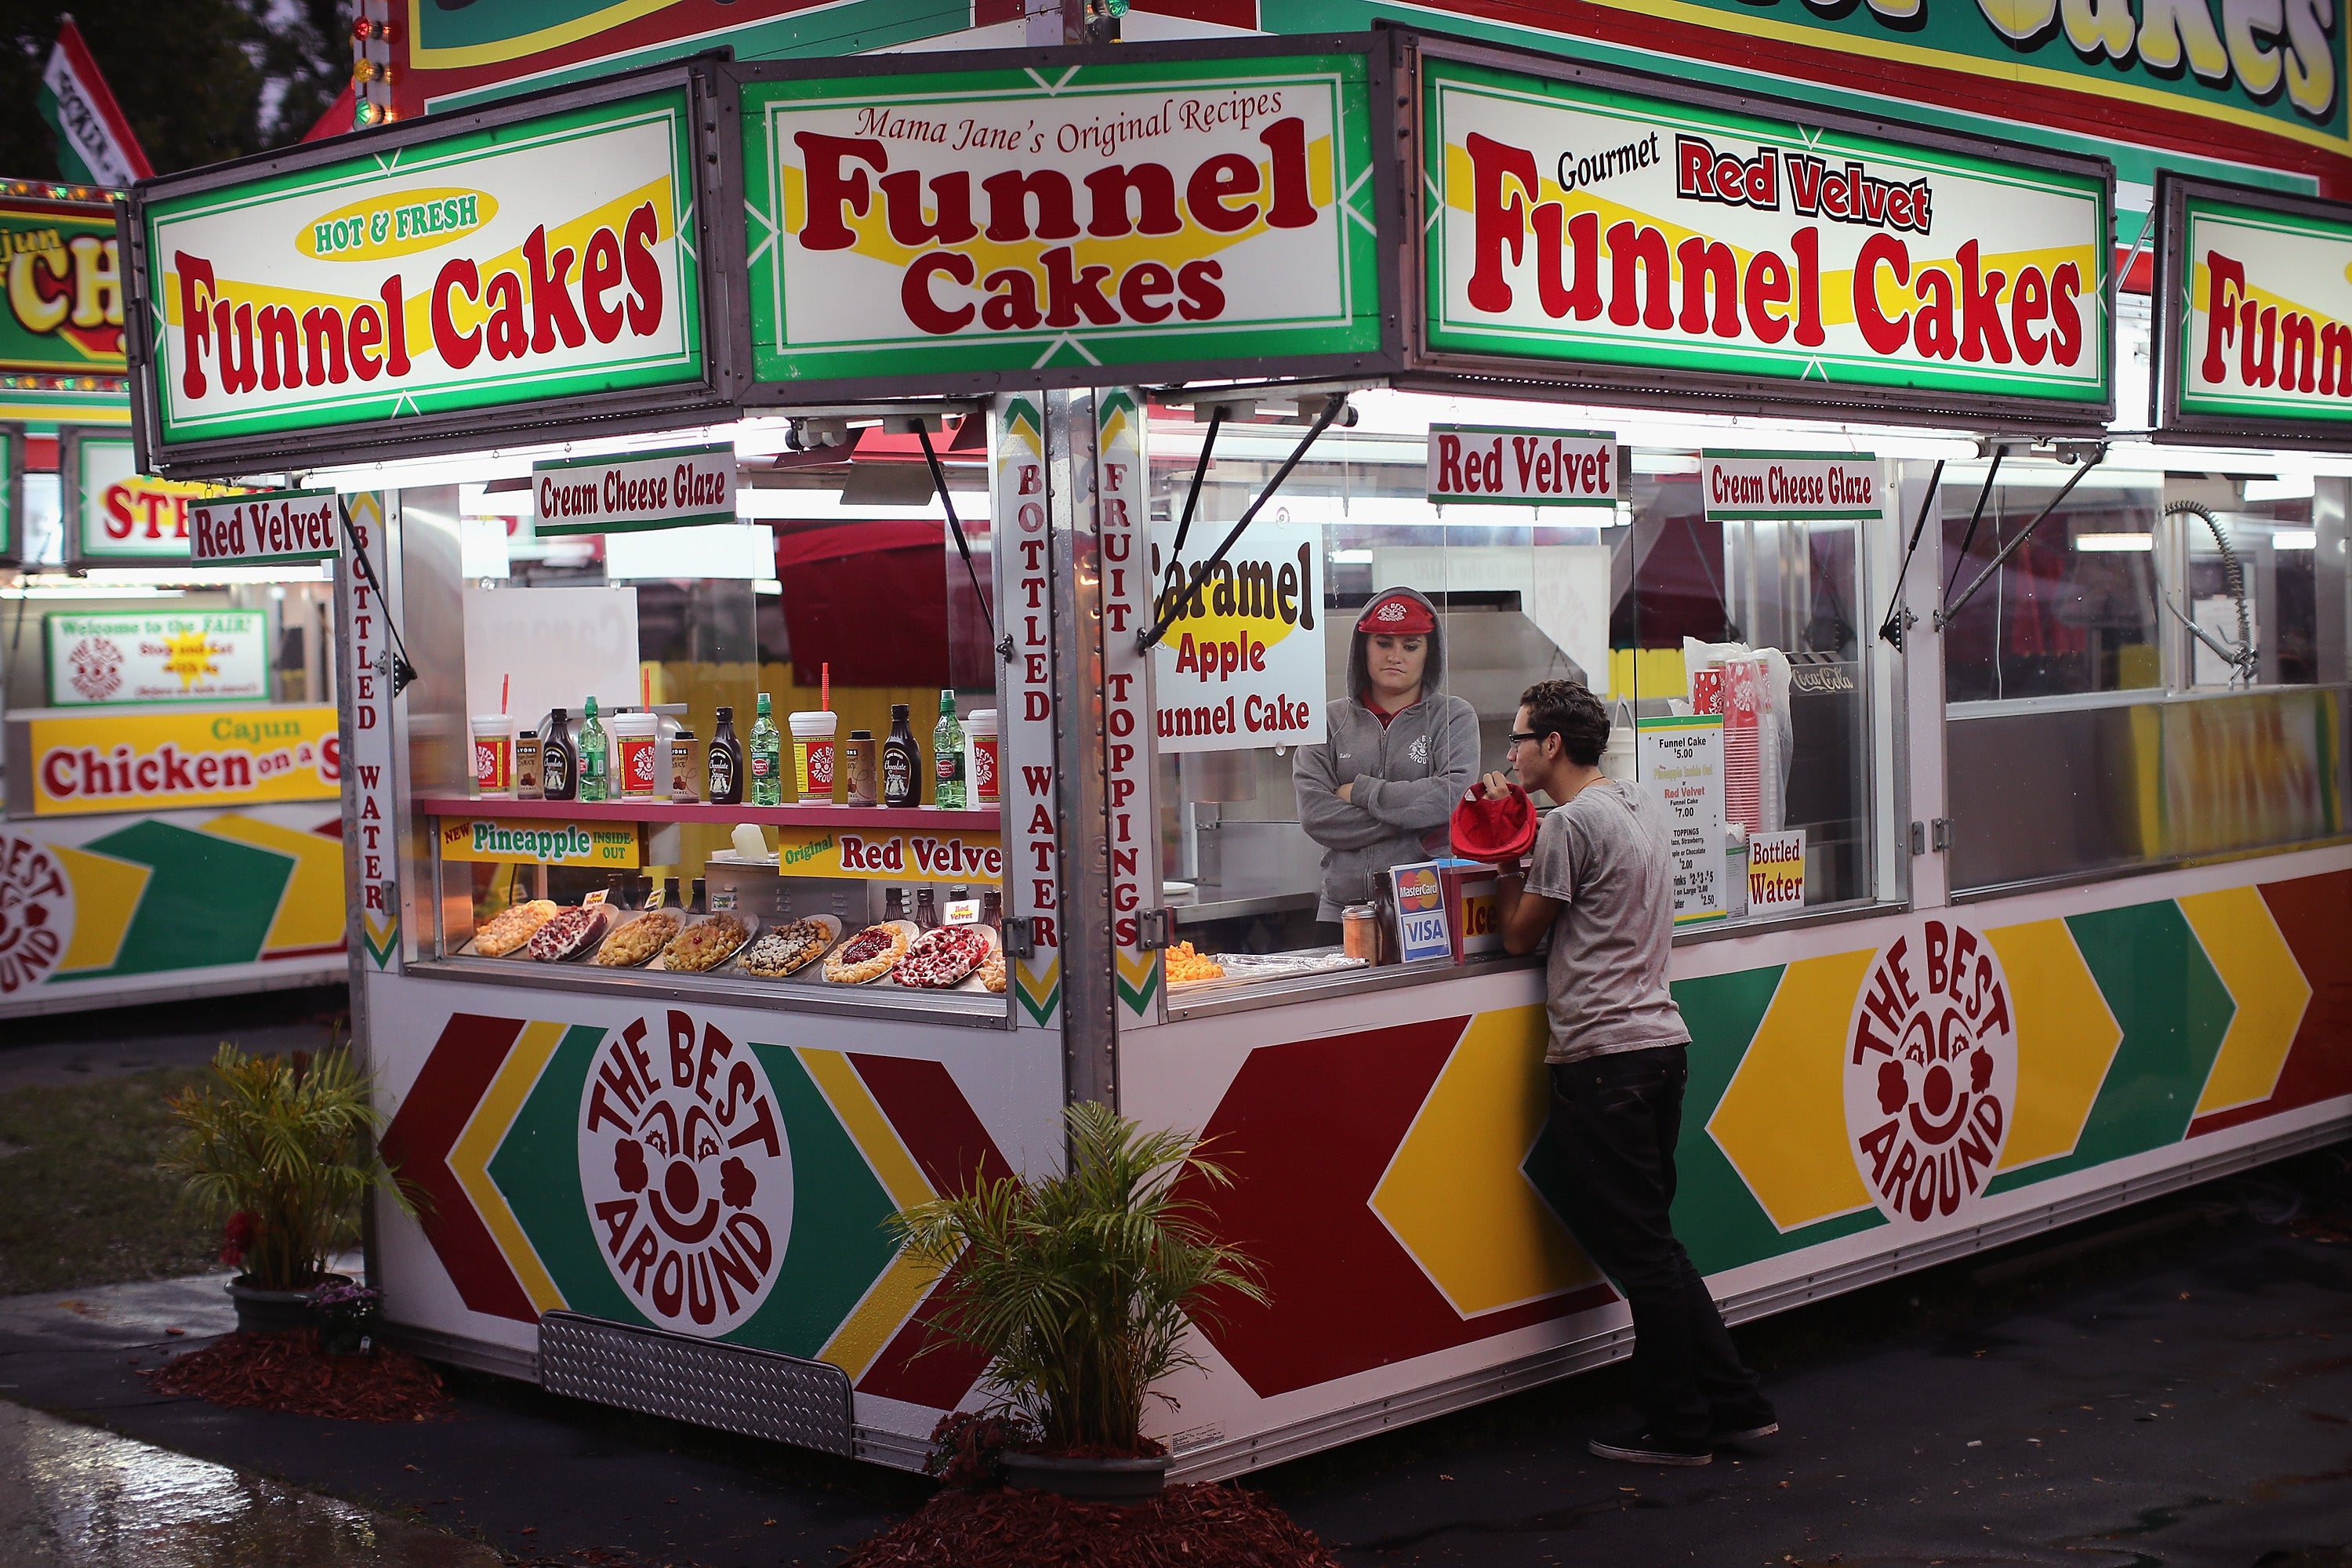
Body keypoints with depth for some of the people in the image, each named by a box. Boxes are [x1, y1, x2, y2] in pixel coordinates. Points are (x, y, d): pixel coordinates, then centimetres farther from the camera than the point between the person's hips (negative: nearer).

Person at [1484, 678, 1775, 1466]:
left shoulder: (1571, 823, -13)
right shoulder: (1640, 804, 15)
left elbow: (1520, 933, -4)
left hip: (1603, 1057, -9)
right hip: (1658, 1041, 9)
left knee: (1638, 1251, -2)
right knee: (1648, 1244, 16)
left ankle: (1677, 1429, 3)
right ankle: (1735, 1404, 17)